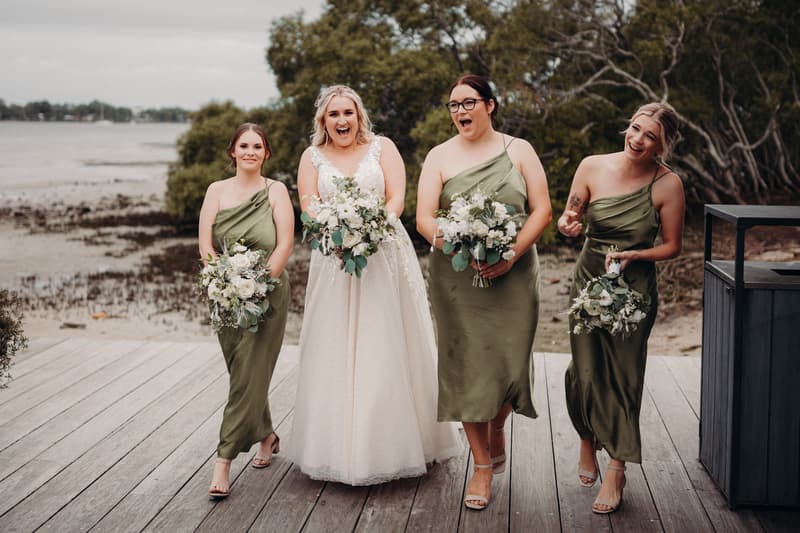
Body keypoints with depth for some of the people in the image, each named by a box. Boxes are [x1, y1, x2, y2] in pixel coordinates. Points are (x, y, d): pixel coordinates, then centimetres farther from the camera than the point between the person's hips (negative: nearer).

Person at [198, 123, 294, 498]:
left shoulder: (276, 191, -1)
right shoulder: (217, 190, 6)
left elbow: (284, 245, -9)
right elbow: (206, 245, 0)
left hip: (268, 292, -3)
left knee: (249, 375, -6)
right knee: (243, 372, 12)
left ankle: (223, 461, -4)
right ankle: (267, 436, 34)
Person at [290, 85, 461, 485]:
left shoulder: (382, 148, 5)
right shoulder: (313, 157, 10)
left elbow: (397, 197, -5)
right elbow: (309, 206, -1)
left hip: (385, 256, -1)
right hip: (334, 261, 2)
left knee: (388, 350, 1)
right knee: (336, 352, 2)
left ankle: (394, 443, 11)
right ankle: (340, 447, 11)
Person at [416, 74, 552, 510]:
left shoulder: (518, 150, 6)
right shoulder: (440, 156, 4)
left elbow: (541, 210, 1)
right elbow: (424, 219, -3)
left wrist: (512, 254, -14)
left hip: (513, 275, 0)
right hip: (457, 277, 0)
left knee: (510, 359, 0)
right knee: (466, 364, 0)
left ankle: (497, 430, 33)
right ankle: (482, 465, 12)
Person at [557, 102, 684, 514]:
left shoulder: (668, 184, -10)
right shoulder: (593, 167, -6)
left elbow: (671, 246, -3)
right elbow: (569, 221, 5)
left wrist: (633, 256, -19)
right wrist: (568, 225, -19)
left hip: (635, 288, -2)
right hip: (588, 280, 2)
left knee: (624, 375, 0)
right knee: (585, 370, 1)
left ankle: (616, 471, 14)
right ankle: (587, 441, 33)